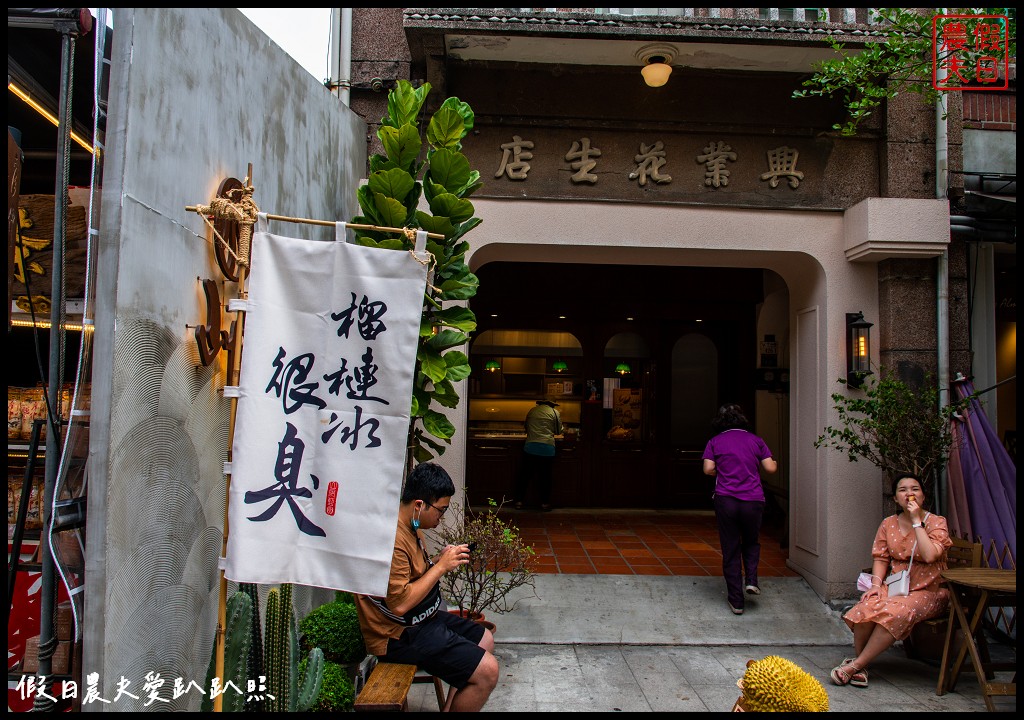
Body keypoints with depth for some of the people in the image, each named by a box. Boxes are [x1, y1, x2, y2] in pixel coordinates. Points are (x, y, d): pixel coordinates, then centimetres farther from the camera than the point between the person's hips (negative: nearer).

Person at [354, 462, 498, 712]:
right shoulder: (392, 539, -27)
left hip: (422, 618, 11)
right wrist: (440, 567, -22)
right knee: (486, 671, -15)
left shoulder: (410, 526, 5)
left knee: (485, 640, 20)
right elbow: (400, 603, -29)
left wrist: (442, 561, -2)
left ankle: (453, 706, 25)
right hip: (401, 635, -11)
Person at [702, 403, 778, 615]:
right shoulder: (755, 440, 6)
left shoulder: (715, 441, 4)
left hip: (726, 500, -1)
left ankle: (736, 601, 9)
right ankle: (751, 579, 6)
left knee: (730, 551, 8)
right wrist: (774, 462, 26)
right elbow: (770, 468, 3)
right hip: (753, 500, 1)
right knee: (751, 542, 26)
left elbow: (708, 469, -4)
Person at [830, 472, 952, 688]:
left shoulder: (936, 522, -3)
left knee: (894, 612, -35)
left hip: (927, 591, -3)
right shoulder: (889, 524, 10)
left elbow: (929, 555, -21)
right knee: (867, 607, -31)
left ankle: (856, 664, -23)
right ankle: (860, 665, -14)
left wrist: (916, 521, -15)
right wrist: (876, 584, -11)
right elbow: (880, 558, 6)